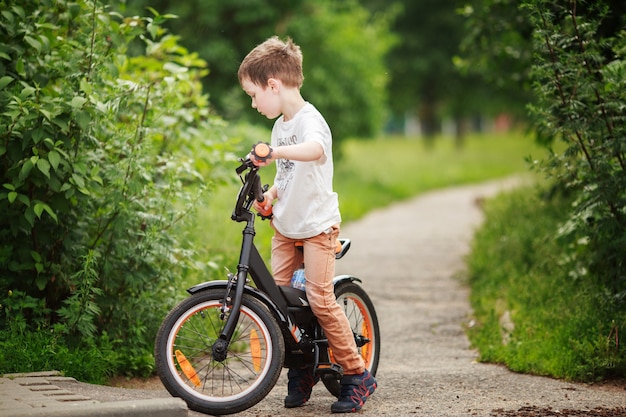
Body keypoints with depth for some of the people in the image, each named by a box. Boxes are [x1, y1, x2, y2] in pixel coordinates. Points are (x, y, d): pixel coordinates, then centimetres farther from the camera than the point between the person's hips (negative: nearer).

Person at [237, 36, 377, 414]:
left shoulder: (309, 120, -17)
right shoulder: (281, 125, 11)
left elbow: (314, 149, -42)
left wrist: (275, 152, -55)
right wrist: (270, 194, 2)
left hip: (317, 226, -8)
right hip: (286, 226, 8)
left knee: (320, 300, -14)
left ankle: (358, 375, -3)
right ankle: (301, 371, 17)